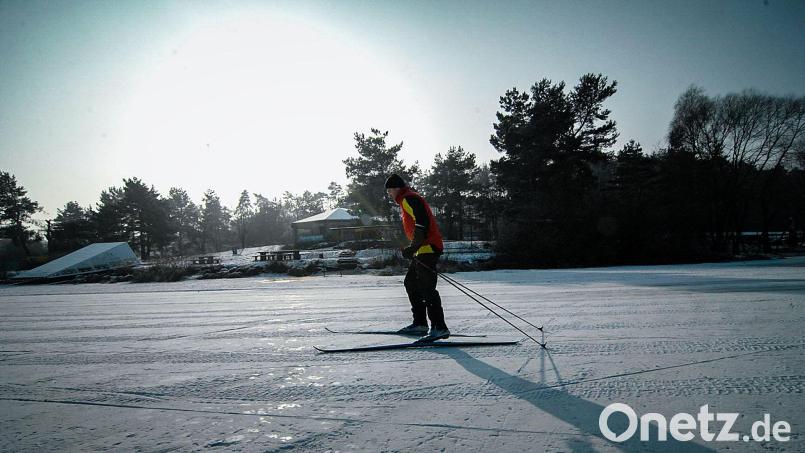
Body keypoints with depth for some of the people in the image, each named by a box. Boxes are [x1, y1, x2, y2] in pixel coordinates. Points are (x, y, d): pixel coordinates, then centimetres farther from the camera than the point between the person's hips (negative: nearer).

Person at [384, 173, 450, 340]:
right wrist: (413, 248, 23)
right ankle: (420, 324, 18)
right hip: (423, 250, 11)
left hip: (427, 249, -11)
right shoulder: (407, 200, 24)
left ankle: (440, 327, -14)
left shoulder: (409, 199, -8)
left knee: (426, 289, -14)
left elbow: (422, 223, -20)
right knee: (411, 283, 16)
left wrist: (412, 248, -21)